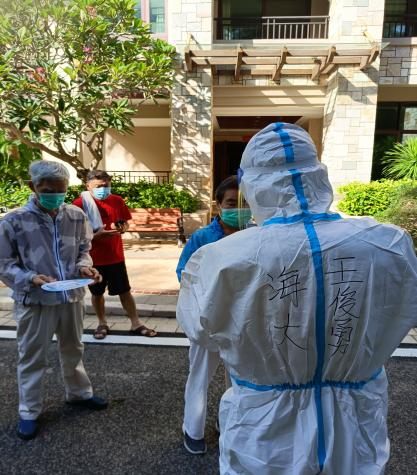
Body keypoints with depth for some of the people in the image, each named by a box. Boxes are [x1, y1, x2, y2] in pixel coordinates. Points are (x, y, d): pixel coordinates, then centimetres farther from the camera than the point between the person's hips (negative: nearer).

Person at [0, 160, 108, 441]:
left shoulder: (76, 216, -5)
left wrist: (84, 268, -12)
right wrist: (30, 278, -22)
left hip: (72, 296, 4)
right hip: (34, 301, -3)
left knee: (73, 350, 22)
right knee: (32, 357, 13)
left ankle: (79, 393, 44)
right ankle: (29, 411, 33)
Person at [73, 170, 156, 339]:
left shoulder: (118, 201, 0)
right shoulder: (79, 204, -11)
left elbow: (125, 222, 13)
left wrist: (123, 228, -11)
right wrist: (96, 235, -26)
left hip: (116, 256, 2)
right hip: (93, 258, -2)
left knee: (125, 291, 10)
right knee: (97, 293, 15)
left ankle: (136, 324, 23)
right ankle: (102, 324, 35)